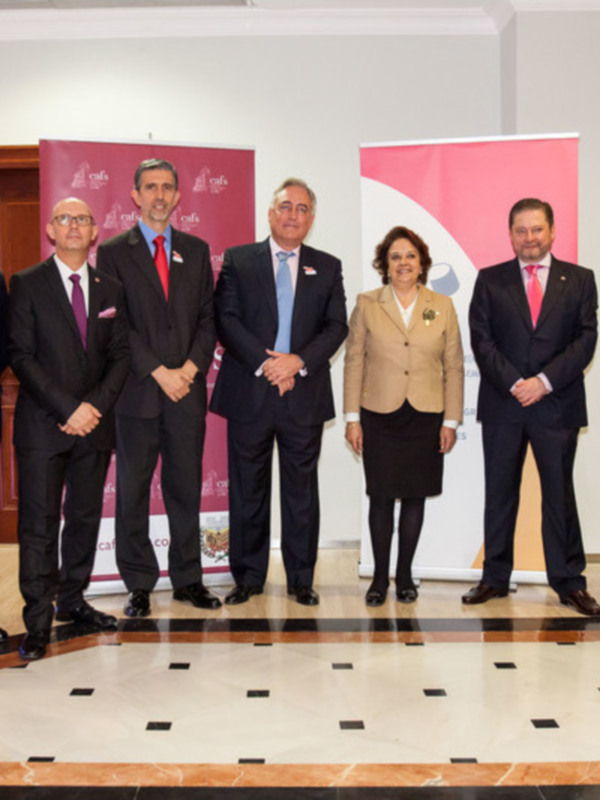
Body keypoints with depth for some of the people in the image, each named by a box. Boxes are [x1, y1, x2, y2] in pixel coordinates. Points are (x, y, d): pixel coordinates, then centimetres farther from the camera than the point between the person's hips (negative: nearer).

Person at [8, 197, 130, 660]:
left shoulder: (110, 289, 12)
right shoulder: (27, 285, 0)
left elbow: (120, 355, 8)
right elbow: (21, 356, -7)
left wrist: (96, 405, -8)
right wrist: (67, 409, -14)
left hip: (94, 423, 4)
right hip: (42, 427, -4)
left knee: (86, 518, 10)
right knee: (39, 525, -4)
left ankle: (72, 601, 24)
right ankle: (38, 623, 3)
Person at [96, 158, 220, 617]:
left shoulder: (196, 250, 13)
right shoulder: (113, 252, 2)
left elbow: (208, 316, 9)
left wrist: (192, 366, -6)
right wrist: (159, 371, -12)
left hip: (187, 389, 3)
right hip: (137, 390, -2)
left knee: (186, 487, 8)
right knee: (133, 490, 3)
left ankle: (188, 578, 20)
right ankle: (139, 584, 14)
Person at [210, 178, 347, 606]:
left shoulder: (328, 267, 11)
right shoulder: (238, 260, 7)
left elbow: (336, 326, 2)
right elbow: (226, 319, -3)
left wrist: (297, 360, -13)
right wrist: (264, 363, -14)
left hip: (305, 394, 1)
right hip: (249, 392, -1)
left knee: (302, 488, 7)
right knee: (248, 489, 6)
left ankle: (301, 579, 18)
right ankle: (248, 577, 18)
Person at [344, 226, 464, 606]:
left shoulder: (443, 307, 6)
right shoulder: (367, 305, 4)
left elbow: (454, 368, 6)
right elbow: (354, 363, 3)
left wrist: (451, 421, 1)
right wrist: (352, 418, -2)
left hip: (426, 418, 1)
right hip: (380, 418, -1)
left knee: (415, 497, 7)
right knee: (381, 497, 1)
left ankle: (405, 575, 21)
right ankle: (380, 577, 15)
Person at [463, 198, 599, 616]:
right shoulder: (490, 280, 6)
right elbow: (482, 341, -1)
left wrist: (545, 381, -13)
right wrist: (514, 384, -13)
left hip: (557, 405, 0)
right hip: (502, 405, 1)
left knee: (560, 494, 6)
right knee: (499, 493, 8)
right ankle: (495, 577, 18)